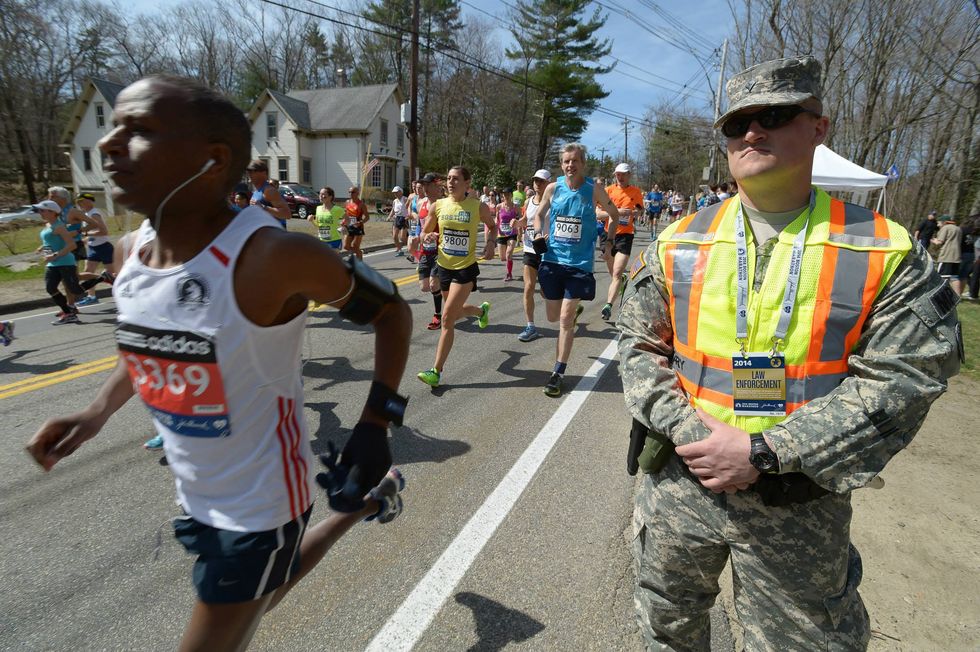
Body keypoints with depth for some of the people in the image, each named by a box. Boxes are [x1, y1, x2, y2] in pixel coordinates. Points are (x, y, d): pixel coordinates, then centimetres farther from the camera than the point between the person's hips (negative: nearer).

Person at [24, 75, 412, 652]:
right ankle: (369, 501, 53)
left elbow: (393, 311, -17)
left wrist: (375, 427, -22)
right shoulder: (139, 246, -6)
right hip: (197, 494, 8)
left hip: (260, 502, -8)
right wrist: (98, 412, 4)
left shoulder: (273, 257, -30)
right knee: (261, 595, 32)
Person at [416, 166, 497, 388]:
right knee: (455, 312, 22)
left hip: (466, 268, -5)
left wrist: (490, 242, -9)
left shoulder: (478, 206, -7)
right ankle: (482, 309, 58)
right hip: (444, 266, 5)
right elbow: (424, 232, 9)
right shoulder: (437, 206, -1)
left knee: (447, 317, -12)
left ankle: (437, 371, -5)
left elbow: (493, 226, 10)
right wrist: (427, 236, -15)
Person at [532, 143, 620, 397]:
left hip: (579, 263, -3)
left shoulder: (594, 190, -4)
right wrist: (538, 234, -4)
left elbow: (614, 214, 11)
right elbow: (539, 215, 14)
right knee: (553, 316, 14)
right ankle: (575, 310, 51)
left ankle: (558, 373, 4)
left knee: (565, 319, -7)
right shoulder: (553, 188, 0)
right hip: (552, 259, 3)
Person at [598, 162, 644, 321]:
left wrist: (636, 212, -4)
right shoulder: (608, 190, 0)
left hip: (626, 235, -2)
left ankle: (608, 305, -18)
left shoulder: (636, 192, 3)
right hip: (609, 235, 2)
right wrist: (616, 211, -19)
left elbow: (641, 209, 20)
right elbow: (598, 213, -6)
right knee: (613, 273, 16)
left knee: (617, 273, -15)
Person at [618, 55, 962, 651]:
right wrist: (691, 434, -15)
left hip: (801, 506, -2)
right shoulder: (678, 244, -1)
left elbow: (896, 383, -12)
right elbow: (641, 347, 0)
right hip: (679, 484, 3)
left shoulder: (885, 251, -7)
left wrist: (763, 452, -20)